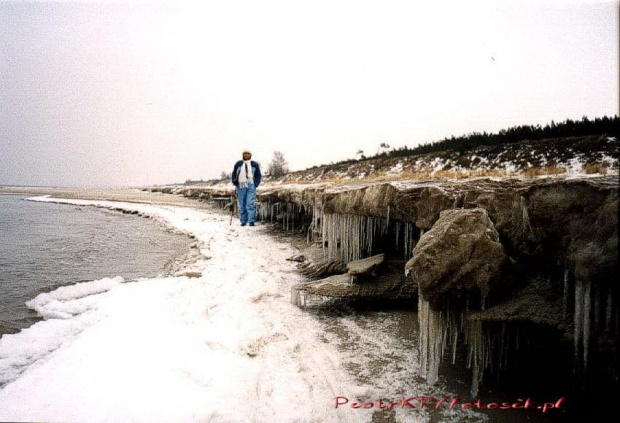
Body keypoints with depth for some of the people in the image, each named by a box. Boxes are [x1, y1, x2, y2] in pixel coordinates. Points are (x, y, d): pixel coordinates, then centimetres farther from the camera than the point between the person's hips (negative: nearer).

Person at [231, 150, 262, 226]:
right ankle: (243, 221, 10)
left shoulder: (255, 164, 9)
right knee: (242, 205, 4)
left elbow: (258, 175, 13)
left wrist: (256, 184, 0)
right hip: (240, 187, 2)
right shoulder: (238, 164, 10)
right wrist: (235, 182, 1)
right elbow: (234, 174, 16)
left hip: (251, 186, -1)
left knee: (251, 204, -11)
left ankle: (251, 221, -12)